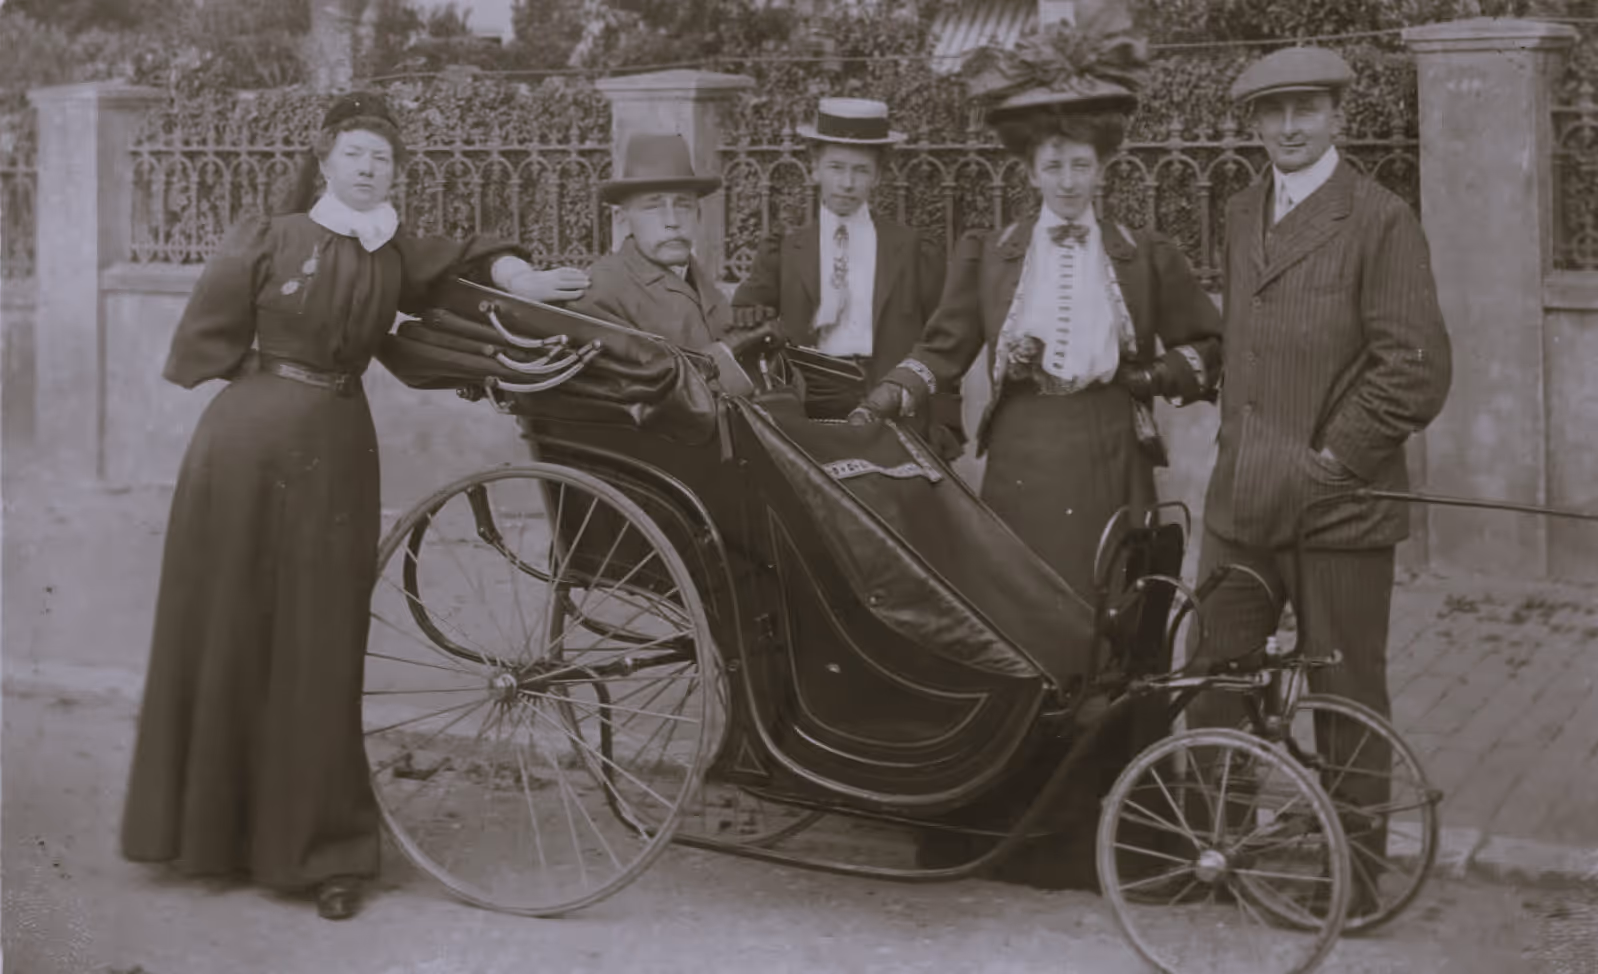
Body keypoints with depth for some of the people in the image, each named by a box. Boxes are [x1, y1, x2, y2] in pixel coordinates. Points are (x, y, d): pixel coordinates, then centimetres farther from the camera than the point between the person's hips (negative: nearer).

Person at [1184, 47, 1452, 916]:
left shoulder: (1381, 221, -8)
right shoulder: (1240, 215, 12)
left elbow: (1418, 369, -12)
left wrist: (1338, 455, -12)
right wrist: (1238, 441, 11)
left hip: (1339, 506, -6)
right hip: (1240, 501, 6)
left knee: (1346, 699, 6)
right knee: (1212, 681, 11)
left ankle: (1356, 877, 19)